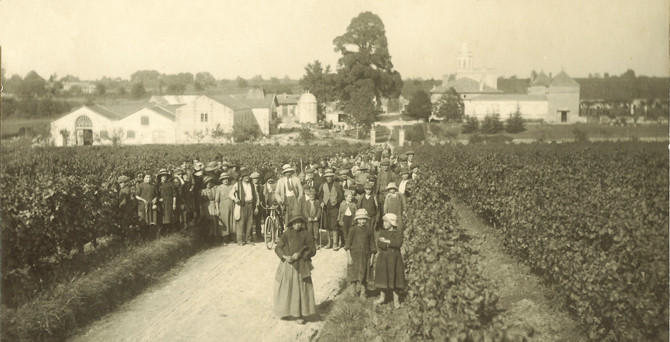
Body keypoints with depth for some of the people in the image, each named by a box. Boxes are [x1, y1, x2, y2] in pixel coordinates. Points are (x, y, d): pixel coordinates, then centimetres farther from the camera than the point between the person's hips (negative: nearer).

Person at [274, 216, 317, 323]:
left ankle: (300, 315, 4)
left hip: (301, 266, -1)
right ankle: (285, 311, 22)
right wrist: (285, 256, -15)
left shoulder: (306, 234, -2)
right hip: (288, 265, 1)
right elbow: (278, 248, 2)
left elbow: (313, 250, -1)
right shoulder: (286, 234, -1)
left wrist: (300, 254, -14)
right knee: (286, 288, 5)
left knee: (301, 289, -2)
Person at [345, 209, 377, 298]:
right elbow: (348, 243, -4)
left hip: (365, 255, 2)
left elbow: (372, 244, 8)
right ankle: (353, 288, 21)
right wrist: (349, 256, -9)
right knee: (354, 273, 1)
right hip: (355, 254, -2)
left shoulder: (369, 230, 2)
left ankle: (362, 292, 17)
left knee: (363, 274, 7)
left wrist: (371, 257, 7)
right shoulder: (354, 229, -5)